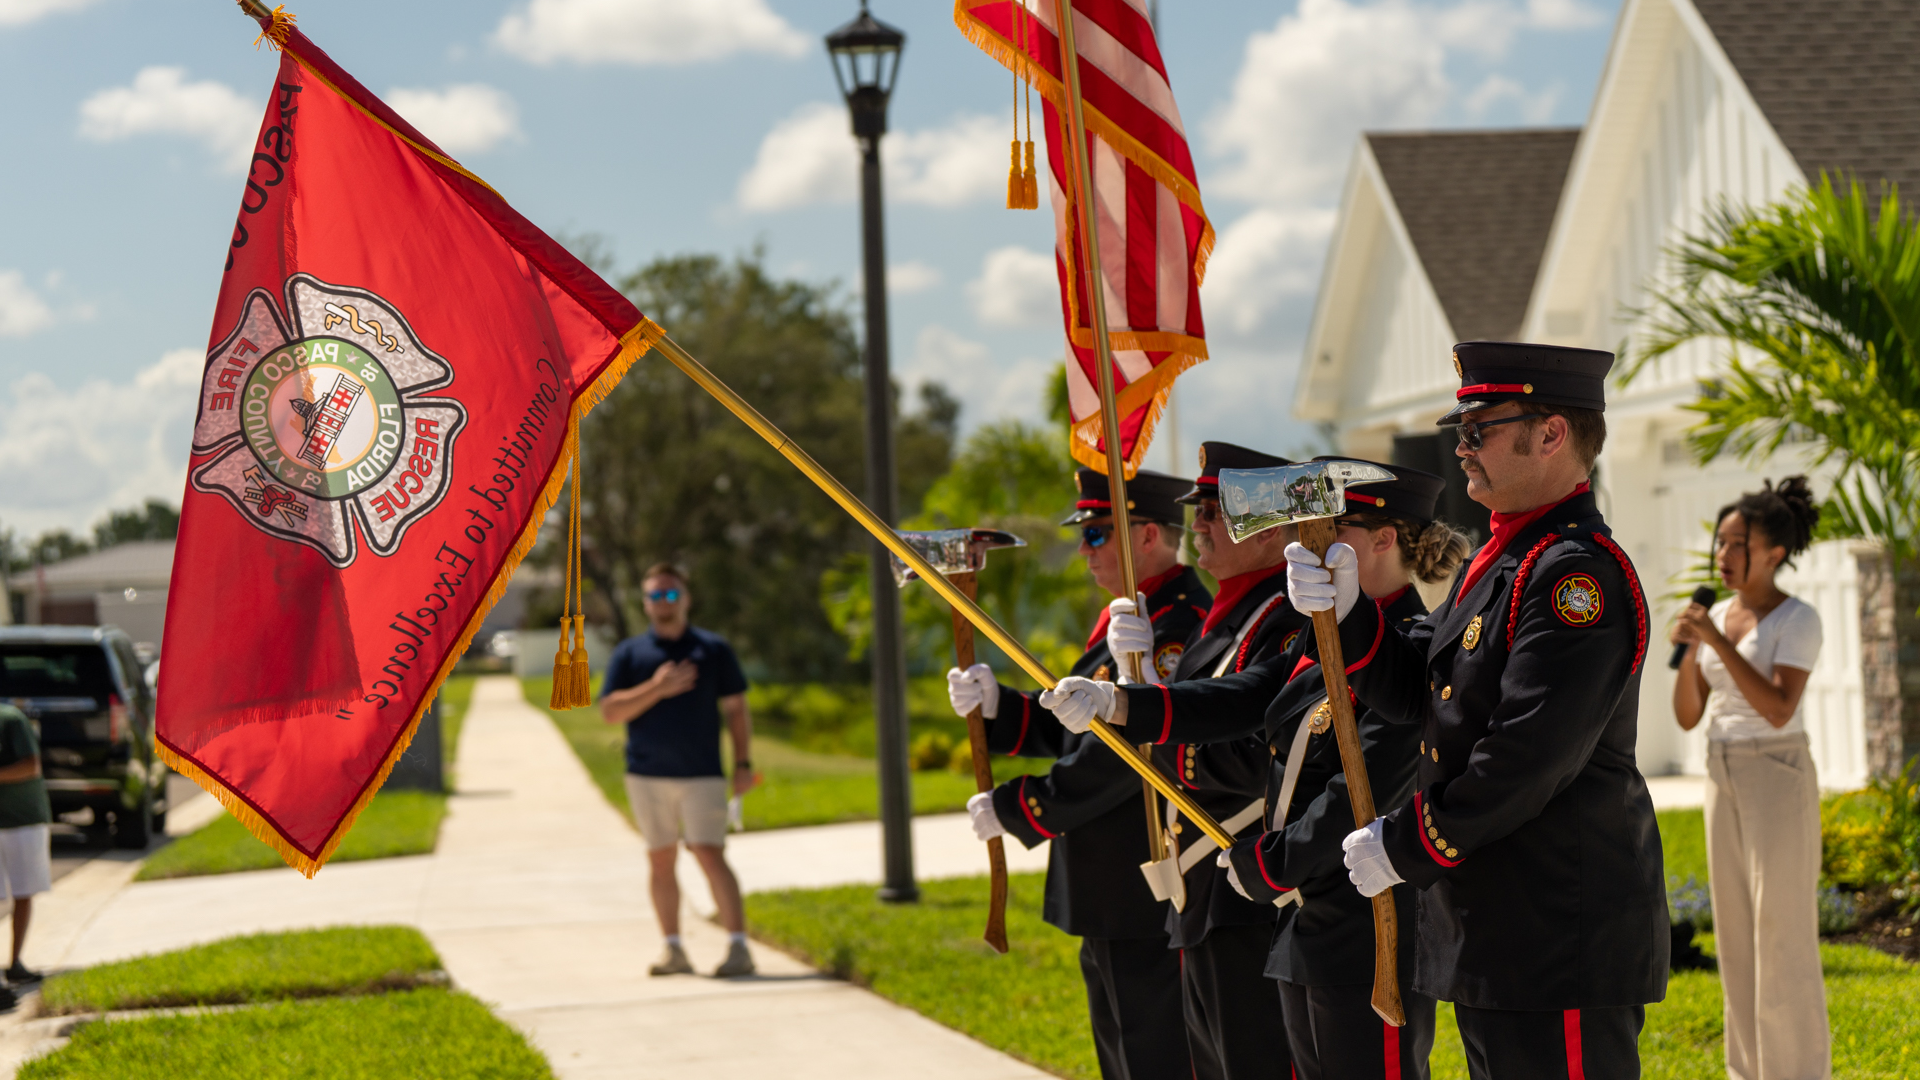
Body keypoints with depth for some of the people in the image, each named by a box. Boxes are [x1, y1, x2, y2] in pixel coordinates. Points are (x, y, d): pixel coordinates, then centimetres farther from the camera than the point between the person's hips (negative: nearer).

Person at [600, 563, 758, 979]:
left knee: (710, 855, -12)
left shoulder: (713, 648, 6)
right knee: (660, 859, 7)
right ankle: (673, 948, 15)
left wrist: (743, 763, -1)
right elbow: (609, 711, -2)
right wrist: (656, 688, -14)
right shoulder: (629, 653, 7)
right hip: (647, 773, 2)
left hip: (701, 774, -2)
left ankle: (739, 945, -12)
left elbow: (735, 709, 8)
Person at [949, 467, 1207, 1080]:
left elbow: (1116, 756, -24)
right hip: (1113, 903, 11)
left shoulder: (1180, 628, -20)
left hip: (1155, 903, -11)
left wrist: (1014, 810, -15)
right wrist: (995, 706, 0)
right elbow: (1070, 728, 17)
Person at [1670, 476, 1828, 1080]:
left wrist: (1718, 642, -27)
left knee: (1784, 937, -8)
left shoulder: (1799, 621, -12)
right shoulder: (1719, 617, 10)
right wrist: (1688, 650, -10)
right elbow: (1688, 715, 7)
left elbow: (1779, 710, -24)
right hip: (1724, 781, 7)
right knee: (1738, 936, 8)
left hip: (1778, 781, -7)